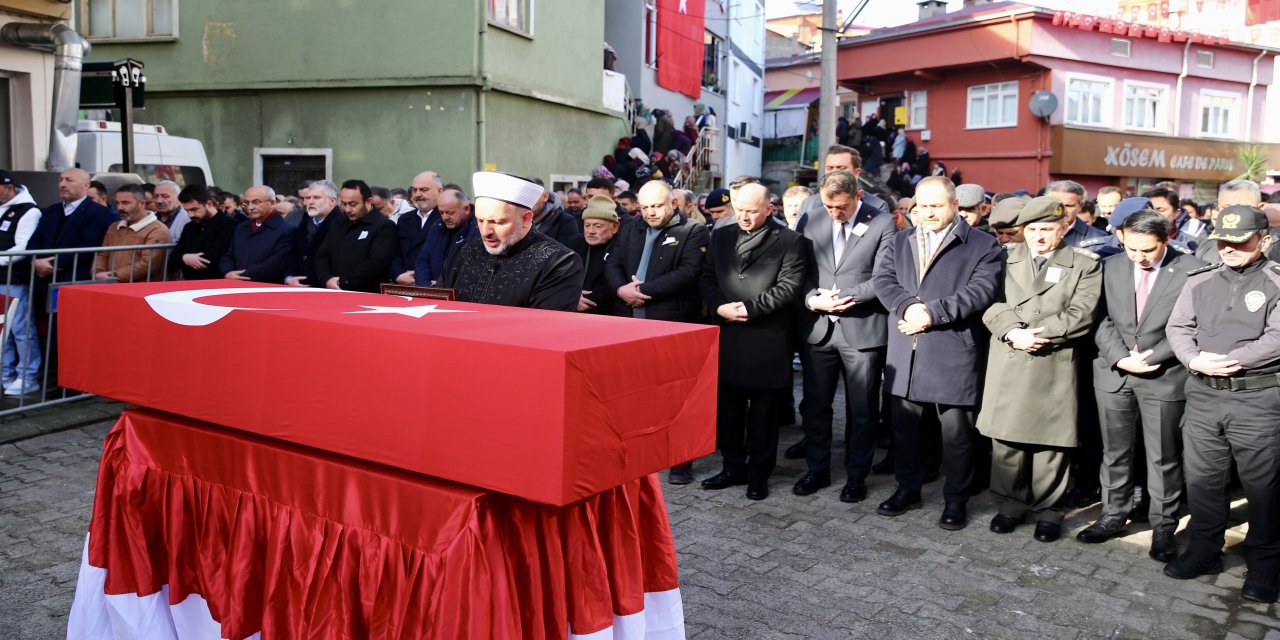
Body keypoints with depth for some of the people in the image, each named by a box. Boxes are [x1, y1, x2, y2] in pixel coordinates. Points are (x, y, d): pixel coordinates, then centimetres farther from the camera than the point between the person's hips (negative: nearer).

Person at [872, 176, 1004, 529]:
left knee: (956, 430, 3)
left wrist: (932, 312, -17)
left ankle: (957, 499, 18)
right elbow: (883, 279, 3)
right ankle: (908, 489, 29)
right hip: (905, 354, 5)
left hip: (953, 355, -4)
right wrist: (908, 306, -16)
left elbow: (980, 291, -12)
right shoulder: (900, 242, 15)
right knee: (905, 425, 13)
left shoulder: (982, 245, 1)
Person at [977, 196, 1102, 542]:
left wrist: (1041, 334, -14)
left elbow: (1081, 315, -5)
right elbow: (993, 305, 2)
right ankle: (1010, 503, 21)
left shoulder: (1084, 264, 6)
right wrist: (1012, 333, -14)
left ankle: (1047, 510, 18)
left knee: (1051, 441, 3)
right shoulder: (1005, 259, 12)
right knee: (1006, 437, 5)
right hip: (1007, 364, 2)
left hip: (1054, 367, -2)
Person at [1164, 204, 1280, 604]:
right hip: (1203, 394, 4)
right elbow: (1178, 327, 7)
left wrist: (1227, 360, -15)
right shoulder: (1200, 281, 11)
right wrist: (1194, 360, -11)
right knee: (1201, 477, 10)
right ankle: (1204, 551, 25)